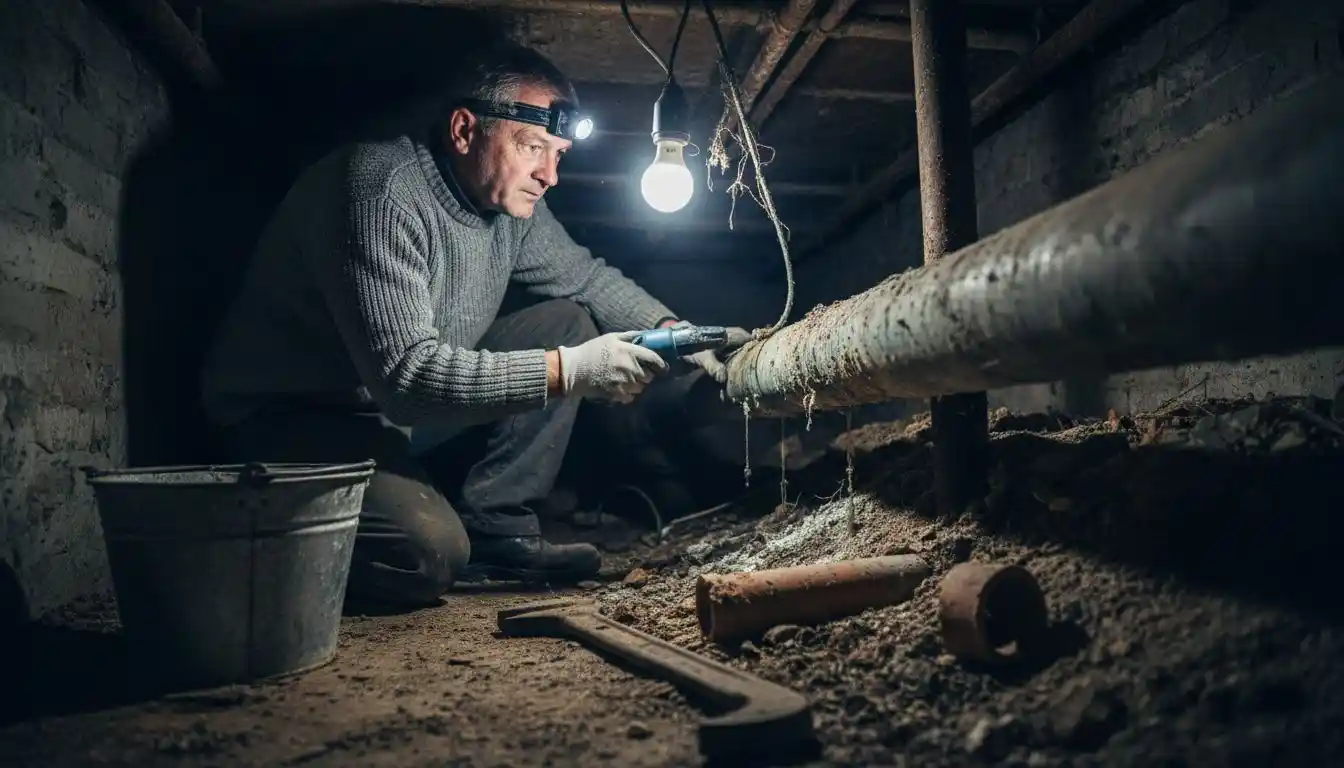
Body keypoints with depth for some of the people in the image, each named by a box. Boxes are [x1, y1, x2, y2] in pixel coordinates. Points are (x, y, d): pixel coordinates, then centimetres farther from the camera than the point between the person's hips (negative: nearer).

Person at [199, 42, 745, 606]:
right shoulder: (384, 194, -27)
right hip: (285, 417, -8)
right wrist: (568, 371, -35)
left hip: (405, 402, 9)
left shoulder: (509, 198, -2)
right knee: (430, 554, -31)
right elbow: (406, 375, -34)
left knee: (568, 323, -2)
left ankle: (491, 528, -2)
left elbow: (585, 276, 12)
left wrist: (671, 330, -5)